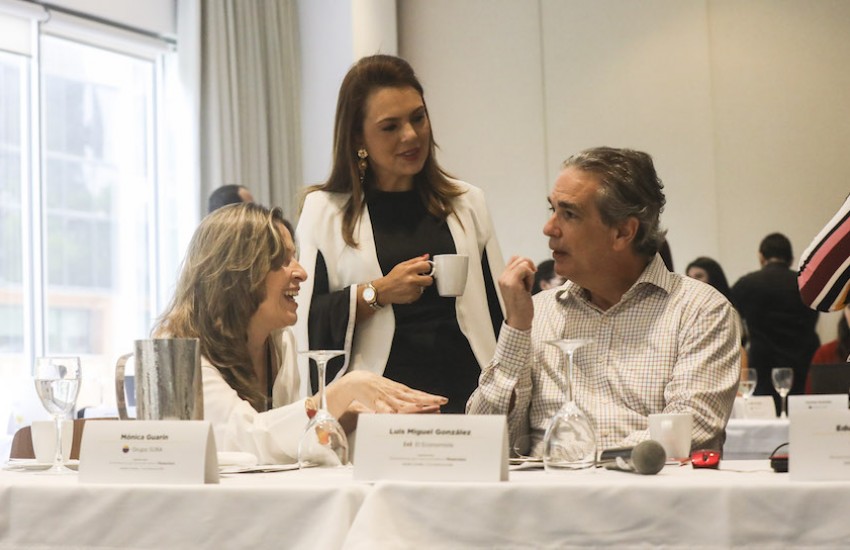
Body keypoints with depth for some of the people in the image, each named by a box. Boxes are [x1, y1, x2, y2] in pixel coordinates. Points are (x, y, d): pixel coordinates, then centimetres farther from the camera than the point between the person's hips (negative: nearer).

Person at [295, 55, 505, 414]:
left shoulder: (467, 203, 13)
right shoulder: (324, 211, 5)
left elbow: (499, 312, 15)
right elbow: (306, 324, 0)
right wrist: (376, 294, -10)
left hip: (465, 396, 3)